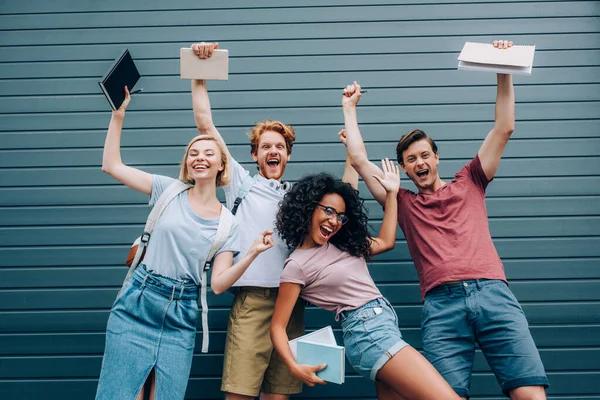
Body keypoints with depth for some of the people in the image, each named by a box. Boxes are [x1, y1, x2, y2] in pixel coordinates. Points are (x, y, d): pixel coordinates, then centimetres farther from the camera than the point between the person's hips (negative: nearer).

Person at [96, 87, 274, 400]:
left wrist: (252, 253, -17)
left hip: (180, 319, 1)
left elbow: (218, 284, -4)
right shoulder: (169, 191, 2)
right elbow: (111, 165, 2)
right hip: (136, 306, -1)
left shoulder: (228, 224, 3)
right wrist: (118, 115, -3)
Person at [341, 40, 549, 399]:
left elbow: (504, 129, 19)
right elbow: (360, 159, 20)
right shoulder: (403, 203, 23)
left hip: (493, 292, 1)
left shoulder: (468, 183, 23)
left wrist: (504, 74, 16)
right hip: (442, 305, 0)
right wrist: (350, 107, 28)